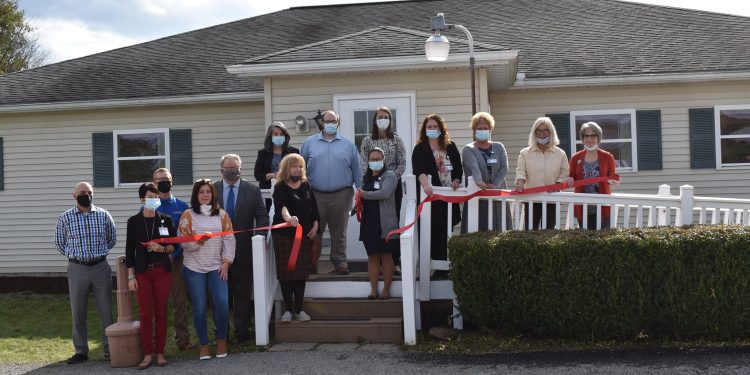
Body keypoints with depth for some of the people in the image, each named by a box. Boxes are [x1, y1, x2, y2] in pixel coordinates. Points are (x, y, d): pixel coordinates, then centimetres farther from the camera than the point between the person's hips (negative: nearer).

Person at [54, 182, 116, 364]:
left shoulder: (104, 215, 1)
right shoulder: (65, 218, -1)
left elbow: (112, 239, 14)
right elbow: (59, 243, 10)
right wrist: (75, 255, 8)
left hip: (101, 267, 0)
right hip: (77, 269, 0)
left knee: (106, 311, 4)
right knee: (78, 313, 6)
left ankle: (109, 350, 13)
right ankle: (81, 351, 16)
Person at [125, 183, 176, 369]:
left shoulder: (165, 219, 3)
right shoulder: (134, 221, 1)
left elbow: (174, 245, 7)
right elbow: (129, 250, 2)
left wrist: (162, 249, -15)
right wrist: (131, 276, -2)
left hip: (162, 271, 1)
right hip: (142, 272, -1)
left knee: (161, 313, 3)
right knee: (145, 314, 0)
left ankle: (160, 352, 11)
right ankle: (147, 354, 6)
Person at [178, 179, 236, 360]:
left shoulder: (222, 214, 6)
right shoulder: (188, 215, 0)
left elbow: (229, 240, 5)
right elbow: (183, 242, -4)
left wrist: (226, 262, -3)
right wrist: (198, 241, -22)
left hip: (216, 268, 1)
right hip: (194, 268, -1)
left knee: (222, 304, -9)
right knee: (199, 307, 2)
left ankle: (221, 339, 13)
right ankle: (203, 345, 15)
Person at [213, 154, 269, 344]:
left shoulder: (252, 190, 3)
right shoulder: (211, 190, 4)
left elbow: (262, 216, 1)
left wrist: (260, 235, -16)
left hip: (243, 251, -1)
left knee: (243, 294, 5)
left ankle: (241, 332, 13)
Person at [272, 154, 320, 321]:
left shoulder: (306, 185, 8)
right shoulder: (280, 188, -9)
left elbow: (314, 207, 13)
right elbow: (281, 205, -28)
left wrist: (315, 226, 3)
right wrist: (288, 217, -47)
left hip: (304, 234, 4)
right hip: (283, 234, -4)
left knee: (301, 272, 5)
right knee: (286, 271, 0)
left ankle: (298, 309, 13)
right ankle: (288, 309, 11)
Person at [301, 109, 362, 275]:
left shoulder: (348, 145, 9)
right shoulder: (309, 143, 8)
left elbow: (357, 170, 9)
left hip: (341, 195, 0)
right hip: (315, 194, 0)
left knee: (339, 231, 5)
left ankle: (340, 262, 12)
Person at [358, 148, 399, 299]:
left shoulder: (389, 176, -4)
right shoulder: (367, 178, 16)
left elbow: (384, 193, -20)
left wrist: (364, 194, -11)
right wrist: (359, 207, 5)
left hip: (384, 223, -6)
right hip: (369, 222, 6)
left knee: (386, 256, 1)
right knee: (372, 256, 6)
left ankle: (386, 290, 6)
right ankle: (373, 290, 10)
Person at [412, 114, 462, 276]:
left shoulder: (450, 147, 13)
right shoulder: (420, 149, 1)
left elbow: (459, 168, 18)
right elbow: (419, 170, -16)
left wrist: (457, 180, -3)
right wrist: (425, 184, -34)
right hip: (430, 196, -3)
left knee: (445, 233, 3)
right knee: (430, 232, -7)